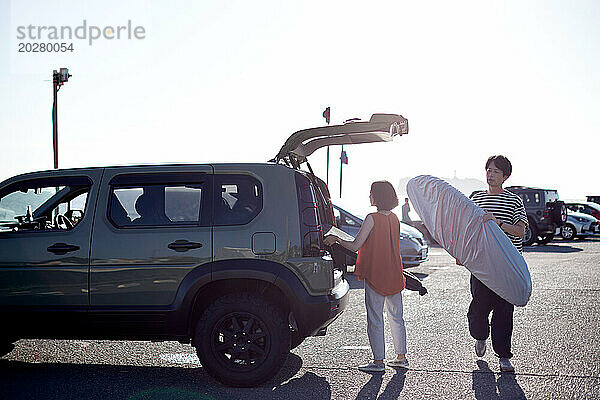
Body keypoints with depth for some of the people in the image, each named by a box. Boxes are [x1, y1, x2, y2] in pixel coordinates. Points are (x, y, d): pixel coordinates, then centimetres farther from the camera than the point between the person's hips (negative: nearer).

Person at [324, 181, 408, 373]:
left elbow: (355, 246, -16)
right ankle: (401, 357, 22)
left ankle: (378, 361, 5)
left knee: (375, 320, 1)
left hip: (375, 277, -7)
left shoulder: (372, 219, -15)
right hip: (395, 276, 7)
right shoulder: (394, 219, 7)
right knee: (396, 317, 15)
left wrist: (335, 238, -1)